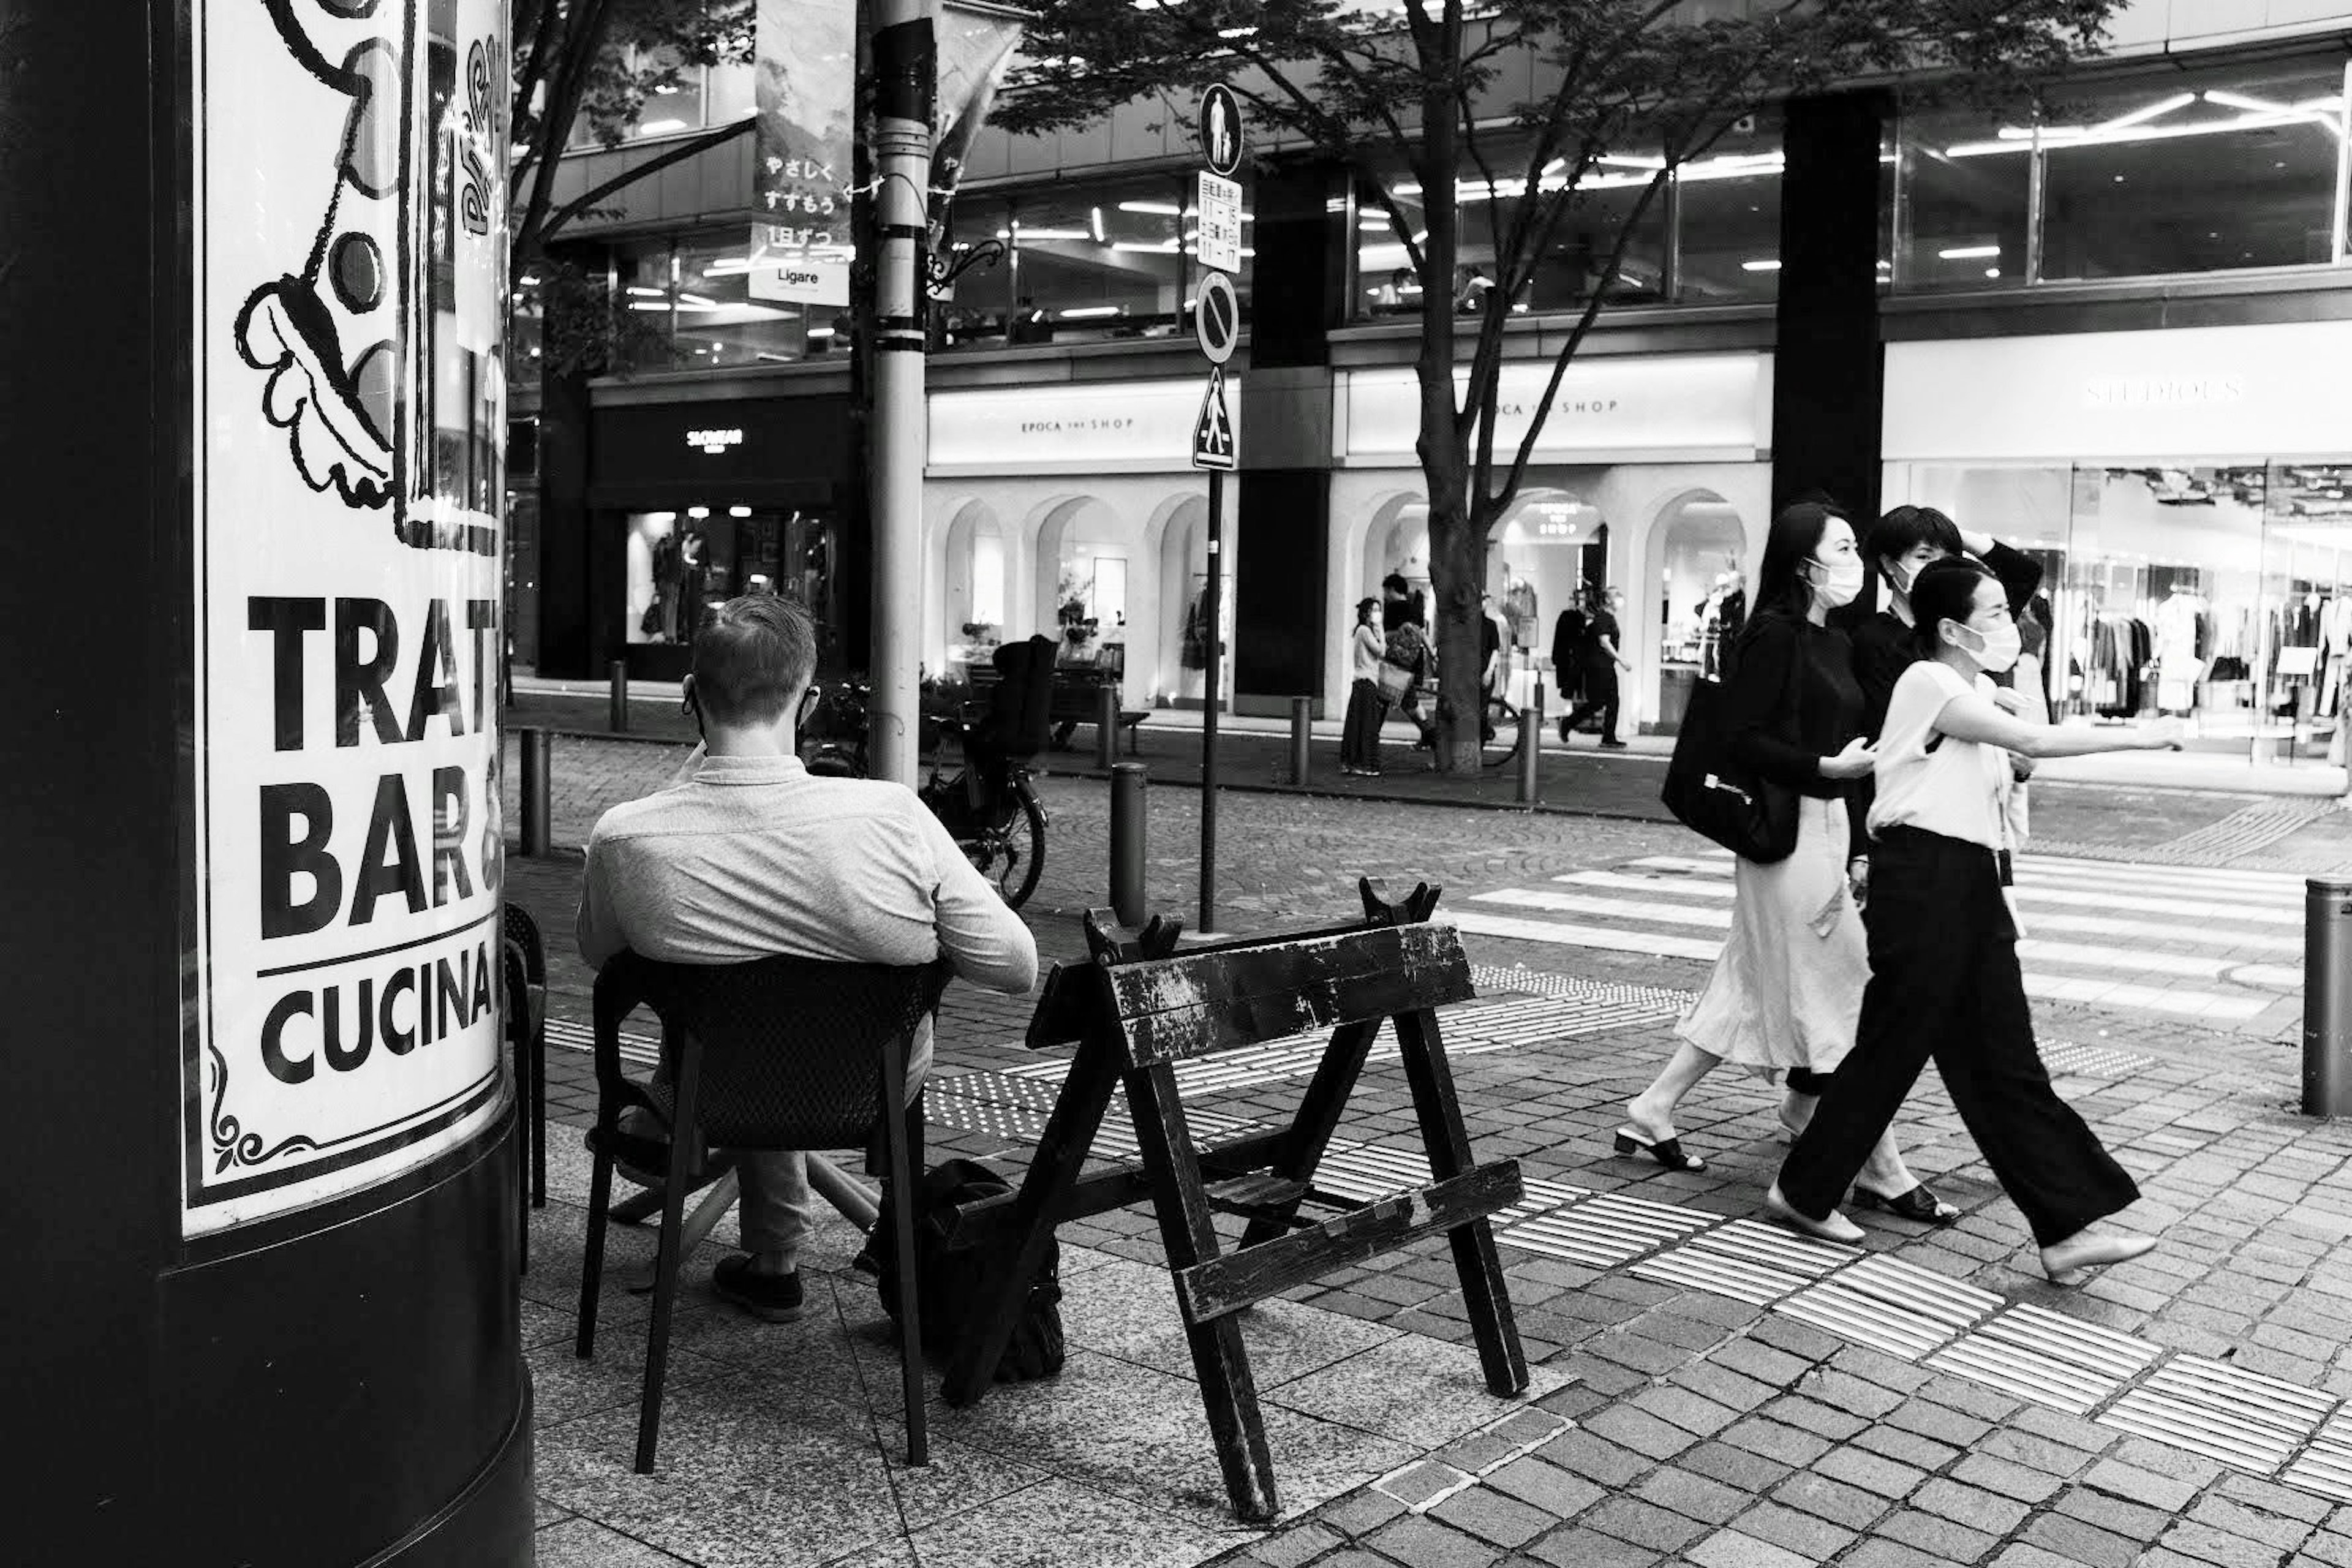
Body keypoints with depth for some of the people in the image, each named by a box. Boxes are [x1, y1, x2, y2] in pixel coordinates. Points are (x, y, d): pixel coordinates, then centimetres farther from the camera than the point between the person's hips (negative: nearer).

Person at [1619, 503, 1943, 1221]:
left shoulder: (1834, 644, 15)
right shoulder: (1775, 634, -11)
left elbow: (1845, 741, 16)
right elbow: (1742, 739, -17)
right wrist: (1828, 767, -22)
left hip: (1827, 826, 9)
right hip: (1789, 831, -9)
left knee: (1754, 992, 14)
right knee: (1843, 999, -4)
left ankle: (1651, 1114, 23)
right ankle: (1882, 1173, 4)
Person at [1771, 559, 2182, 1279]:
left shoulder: (1973, 691, 19)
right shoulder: (1930, 684, -12)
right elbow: (2037, 741, -17)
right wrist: (2142, 736, -11)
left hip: (1971, 883, 9)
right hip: (1922, 879, -9)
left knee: (2006, 1063, 6)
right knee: (1893, 1047, 0)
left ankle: (2067, 1229, 5)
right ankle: (1803, 1189, 16)